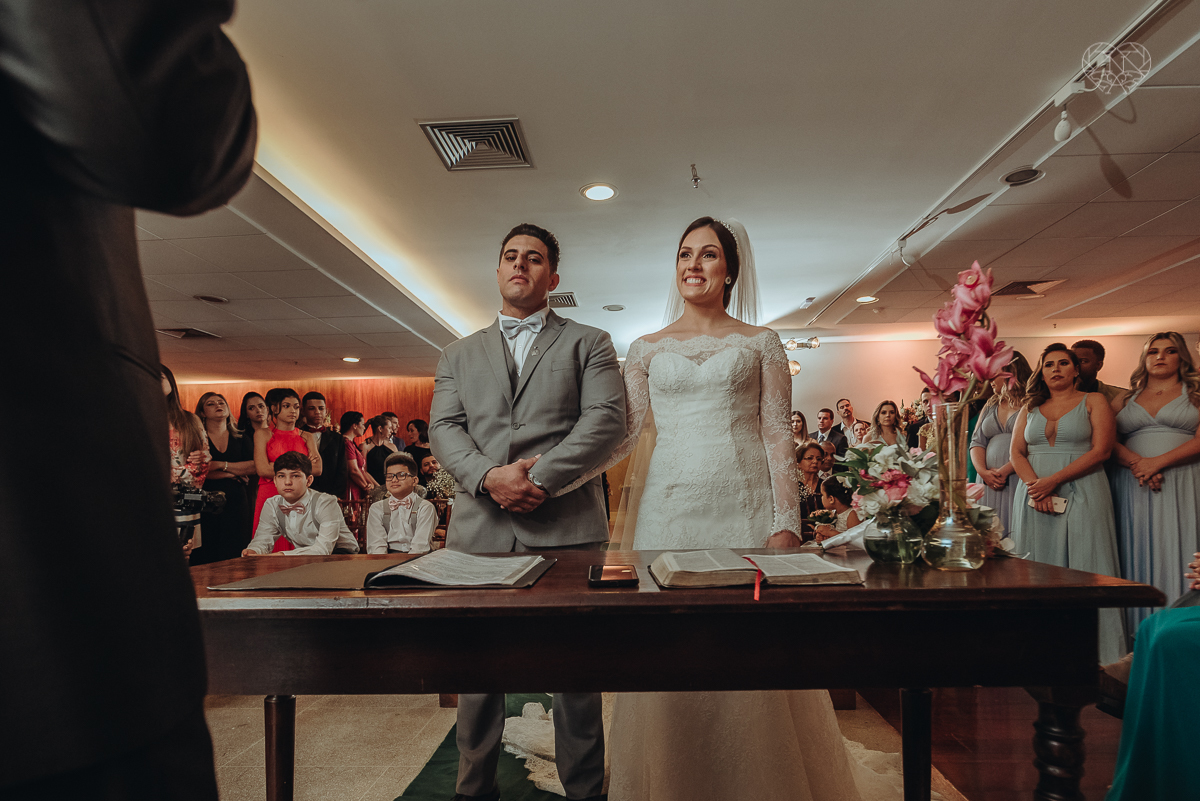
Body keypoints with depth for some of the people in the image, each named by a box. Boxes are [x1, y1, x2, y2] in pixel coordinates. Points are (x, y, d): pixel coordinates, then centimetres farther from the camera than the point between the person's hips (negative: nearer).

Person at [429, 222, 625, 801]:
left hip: (567, 528, -2)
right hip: (479, 530, 3)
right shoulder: (459, 355, 19)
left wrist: (540, 477, -13)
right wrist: (489, 476, -13)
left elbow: (607, 417, -3)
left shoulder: (588, 343, 11)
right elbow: (444, 428, 6)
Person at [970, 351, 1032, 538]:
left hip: (1019, 478, -5)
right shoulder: (991, 405, 18)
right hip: (990, 481, 6)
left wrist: (1004, 471, -17)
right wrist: (983, 472, -3)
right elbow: (977, 442, 13)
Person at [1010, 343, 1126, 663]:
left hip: (1081, 495, -3)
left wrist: (1053, 480, -14)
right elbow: (1016, 452, 8)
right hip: (1034, 496, 3)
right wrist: (1035, 486, -10)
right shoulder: (1030, 408, 15)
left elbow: (1101, 450, -6)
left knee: (1082, 569, -4)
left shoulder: (1093, 401, 5)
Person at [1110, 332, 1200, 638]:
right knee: (1139, 552, 0)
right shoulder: (1125, 400, 16)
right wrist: (1137, 463, -11)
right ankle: (1139, 630, 2)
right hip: (1133, 485, 2)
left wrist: (1158, 462, -13)